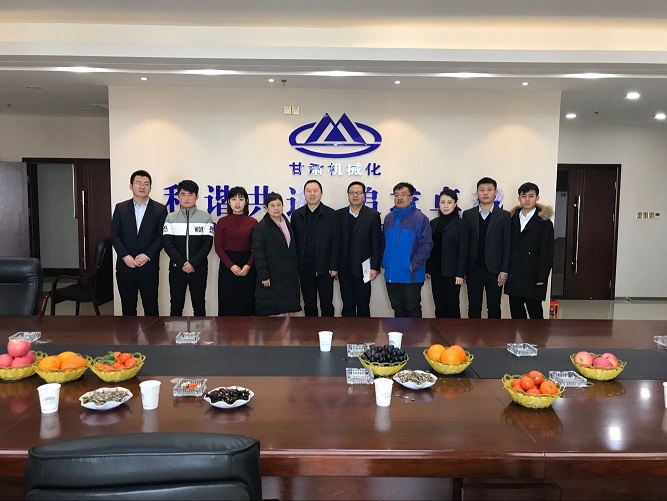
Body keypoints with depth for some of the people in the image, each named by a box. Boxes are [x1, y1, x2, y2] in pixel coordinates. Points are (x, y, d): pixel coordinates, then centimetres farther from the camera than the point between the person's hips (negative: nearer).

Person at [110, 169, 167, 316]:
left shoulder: (160, 209, 2)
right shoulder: (120, 208, 7)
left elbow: (162, 236, -2)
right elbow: (115, 235, 4)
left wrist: (147, 255, -12)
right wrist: (125, 256, -9)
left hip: (149, 267, -2)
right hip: (125, 266, 2)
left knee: (151, 306, 2)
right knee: (128, 307, 9)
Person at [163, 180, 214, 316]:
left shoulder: (205, 217, 1)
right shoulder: (171, 218, 5)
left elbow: (207, 243, -5)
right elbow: (167, 244, -3)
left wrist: (193, 263, -14)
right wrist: (182, 263, -14)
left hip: (198, 268, -1)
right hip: (177, 268, 1)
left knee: (199, 305, 5)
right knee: (176, 306, 6)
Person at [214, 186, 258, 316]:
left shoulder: (253, 222, 3)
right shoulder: (222, 222, 2)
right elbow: (218, 247, -2)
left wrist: (248, 265, -14)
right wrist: (231, 265, -14)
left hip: (247, 267, 1)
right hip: (227, 266, 0)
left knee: (246, 303, 5)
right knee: (227, 304, 3)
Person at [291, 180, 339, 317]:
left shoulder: (331, 214, -1)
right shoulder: (296, 215, 5)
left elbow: (335, 242, -2)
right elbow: (293, 242, 5)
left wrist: (334, 266, -7)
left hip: (325, 269, -2)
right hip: (305, 269, 2)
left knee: (327, 304, 5)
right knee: (309, 305, 11)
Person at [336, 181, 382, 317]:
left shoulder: (373, 215, 1)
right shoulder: (339, 214, 7)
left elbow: (377, 244, -2)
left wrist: (375, 267, -8)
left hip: (363, 269, -2)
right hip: (344, 269, 2)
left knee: (363, 307, 5)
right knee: (347, 306, 8)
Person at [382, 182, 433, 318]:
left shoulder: (420, 218, -8)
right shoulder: (389, 218, 9)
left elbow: (426, 244, -12)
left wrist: (413, 265, -16)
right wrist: (384, 262, 5)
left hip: (411, 275, -5)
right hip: (391, 275, 5)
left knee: (413, 309, 5)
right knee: (398, 309, 16)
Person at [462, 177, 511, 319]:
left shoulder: (504, 216, 1)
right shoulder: (468, 215, 5)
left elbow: (507, 245, -2)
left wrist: (504, 271, -7)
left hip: (494, 270, -1)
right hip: (473, 270, 1)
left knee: (494, 307, 7)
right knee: (473, 307, 7)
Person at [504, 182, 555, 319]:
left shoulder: (544, 223, -3)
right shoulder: (513, 219, 10)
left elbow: (547, 254, -7)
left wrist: (542, 278, -12)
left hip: (533, 279, -4)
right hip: (514, 277, 4)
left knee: (535, 313, 2)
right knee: (516, 313, 11)